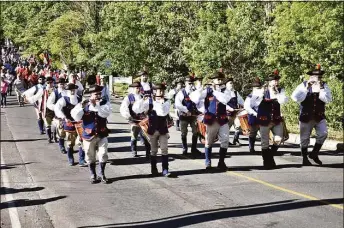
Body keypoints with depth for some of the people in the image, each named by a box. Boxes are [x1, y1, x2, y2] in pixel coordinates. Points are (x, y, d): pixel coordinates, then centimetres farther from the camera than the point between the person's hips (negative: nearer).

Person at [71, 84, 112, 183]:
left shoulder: (105, 103, -2)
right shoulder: (84, 104, -4)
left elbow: (105, 113, -21)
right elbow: (76, 117, -13)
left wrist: (95, 106, -31)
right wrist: (81, 107, -28)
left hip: (102, 134, 0)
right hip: (89, 135, 0)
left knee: (103, 154, 1)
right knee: (90, 156, 10)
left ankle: (102, 174, 18)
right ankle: (93, 175, 25)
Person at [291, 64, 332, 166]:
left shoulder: (324, 86, -1)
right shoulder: (303, 85, -5)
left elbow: (328, 99, -14)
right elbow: (295, 97, -17)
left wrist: (320, 89, -24)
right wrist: (306, 89, -22)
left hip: (319, 117, 1)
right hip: (306, 117, -1)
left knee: (323, 134, -17)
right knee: (304, 139, 6)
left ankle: (314, 153, 3)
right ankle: (305, 159, 23)